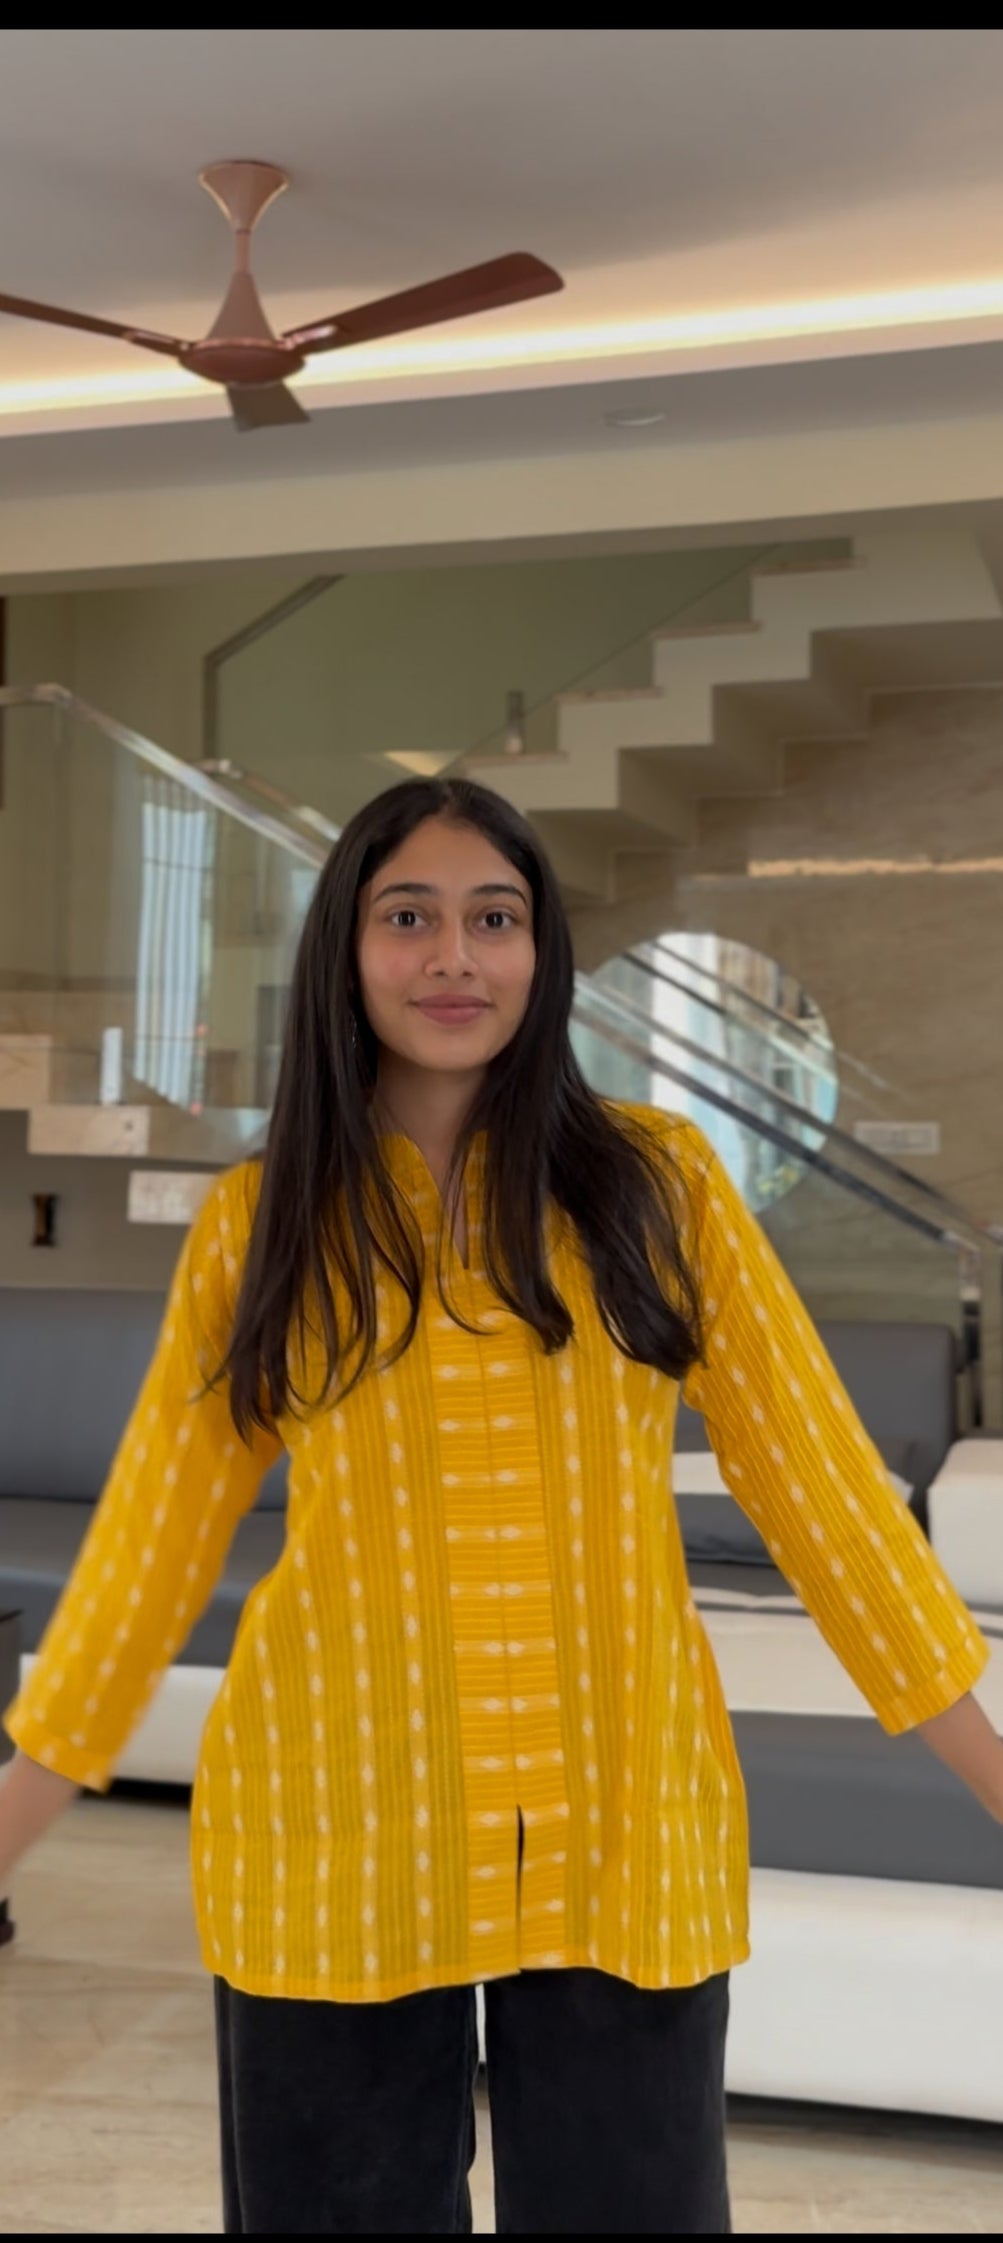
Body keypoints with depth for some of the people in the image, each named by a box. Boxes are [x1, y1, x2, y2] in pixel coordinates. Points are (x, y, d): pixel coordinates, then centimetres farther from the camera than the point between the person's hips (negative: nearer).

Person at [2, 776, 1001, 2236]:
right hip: (335, 1843, 1)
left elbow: (814, 1475, 1)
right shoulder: (261, 1222, 2)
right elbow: (154, 1532, 6)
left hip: (623, 1836, 0)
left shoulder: (656, 1182, 0)